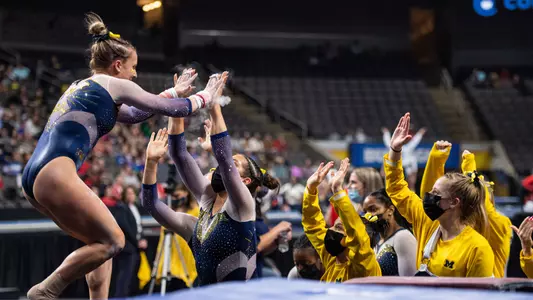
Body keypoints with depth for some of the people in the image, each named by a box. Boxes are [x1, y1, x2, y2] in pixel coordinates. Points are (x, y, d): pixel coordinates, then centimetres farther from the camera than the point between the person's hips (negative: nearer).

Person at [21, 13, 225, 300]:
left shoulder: (82, 87, 27)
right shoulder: (114, 84, 2)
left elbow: (133, 114, 39)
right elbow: (170, 109, 8)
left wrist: (174, 91, 43)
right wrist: (204, 97, 26)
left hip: (34, 176, 10)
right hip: (55, 174, -10)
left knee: (101, 239, 18)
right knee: (112, 241, -1)